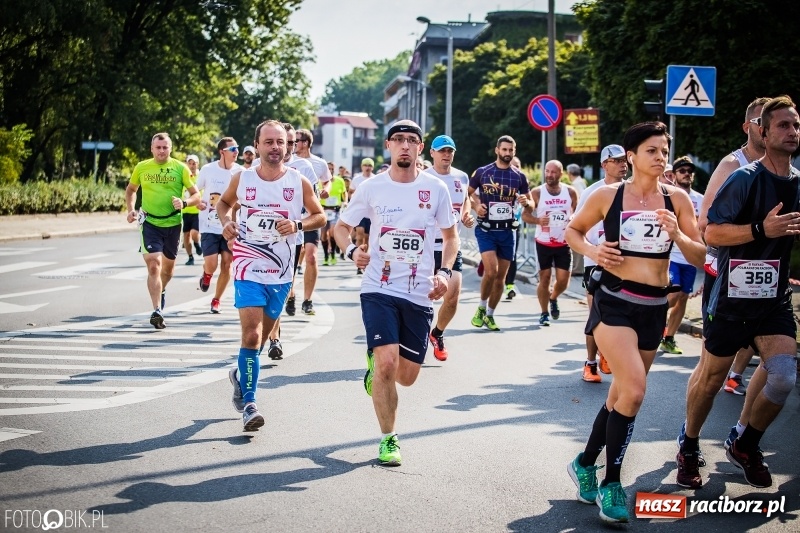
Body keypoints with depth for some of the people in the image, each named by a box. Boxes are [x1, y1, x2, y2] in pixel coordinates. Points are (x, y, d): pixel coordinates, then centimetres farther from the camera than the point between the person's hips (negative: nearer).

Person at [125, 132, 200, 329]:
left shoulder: (180, 168, -2)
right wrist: (131, 209, 2)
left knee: (168, 266, 18)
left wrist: (184, 202, -20)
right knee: (154, 265, -16)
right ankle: (157, 311, -19)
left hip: (173, 224, 1)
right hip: (150, 223, -1)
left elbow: (196, 195, 0)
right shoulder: (141, 167, 1)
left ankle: (161, 290, 50)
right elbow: (131, 190, 17)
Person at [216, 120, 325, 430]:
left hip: (281, 274, 2)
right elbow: (224, 202, 16)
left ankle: (241, 375, 44)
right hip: (249, 270, -2)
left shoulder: (299, 182, -4)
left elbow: (319, 216, 4)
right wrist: (225, 222, -5)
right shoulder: (242, 179, -2)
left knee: (260, 335, 16)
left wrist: (297, 225, -16)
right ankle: (248, 404, -8)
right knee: (251, 336, -13)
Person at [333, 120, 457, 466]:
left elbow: (450, 235, 12)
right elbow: (341, 226, 9)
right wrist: (351, 251, -12)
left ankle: (375, 359, 43)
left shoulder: (435, 188, 0)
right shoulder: (371, 188, -2)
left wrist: (445, 272, -5)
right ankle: (388, 440, 1)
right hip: (379, 290, -2)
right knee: (387, 363, -17)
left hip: (420, 294, 2)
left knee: (406, 376, 7)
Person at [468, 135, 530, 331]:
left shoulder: (519, 176, 5)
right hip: (486, 229, -3)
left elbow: (530, 202, 12)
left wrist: (526, 201, -11)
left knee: (501, 276, 7)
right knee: (491, 271, -18)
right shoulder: (482, 172, -1)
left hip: (507, 231, 3)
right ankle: (481, 308, 6)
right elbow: (467, 193, 9)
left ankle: (489, 315, 22)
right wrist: (476, 205, -11)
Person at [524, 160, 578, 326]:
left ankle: (553, 298, 32)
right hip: (543, 243, -1)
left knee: (563, 280, -1)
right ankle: (544, 313, 16)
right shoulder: (537, 192, -7)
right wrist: (537, 220, -24)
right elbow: (525, 215, -5)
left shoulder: (570, 192, -1)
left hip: (564, 243, 1)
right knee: (544, 278, 2)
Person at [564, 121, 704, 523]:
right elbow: (573, 229, 10)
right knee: (633, 389, -20)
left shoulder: (676, 199, 2)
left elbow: (700, 257, 2)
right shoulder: (608, 196, -4)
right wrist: (591, 251, -9)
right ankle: (611, 484, -5)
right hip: (614, 301, -4)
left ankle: (585, 463, 35)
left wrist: (677, 234, -16)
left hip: (654, 307, 4)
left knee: (623, 393, 14)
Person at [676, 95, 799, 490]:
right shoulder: (745, 179, -11)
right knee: (710, 380, 7)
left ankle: (745, 447, 12)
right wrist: (761, 229, -27)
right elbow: (712, 233, -17)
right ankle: (688, 450, 30)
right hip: (732, 298, -4)